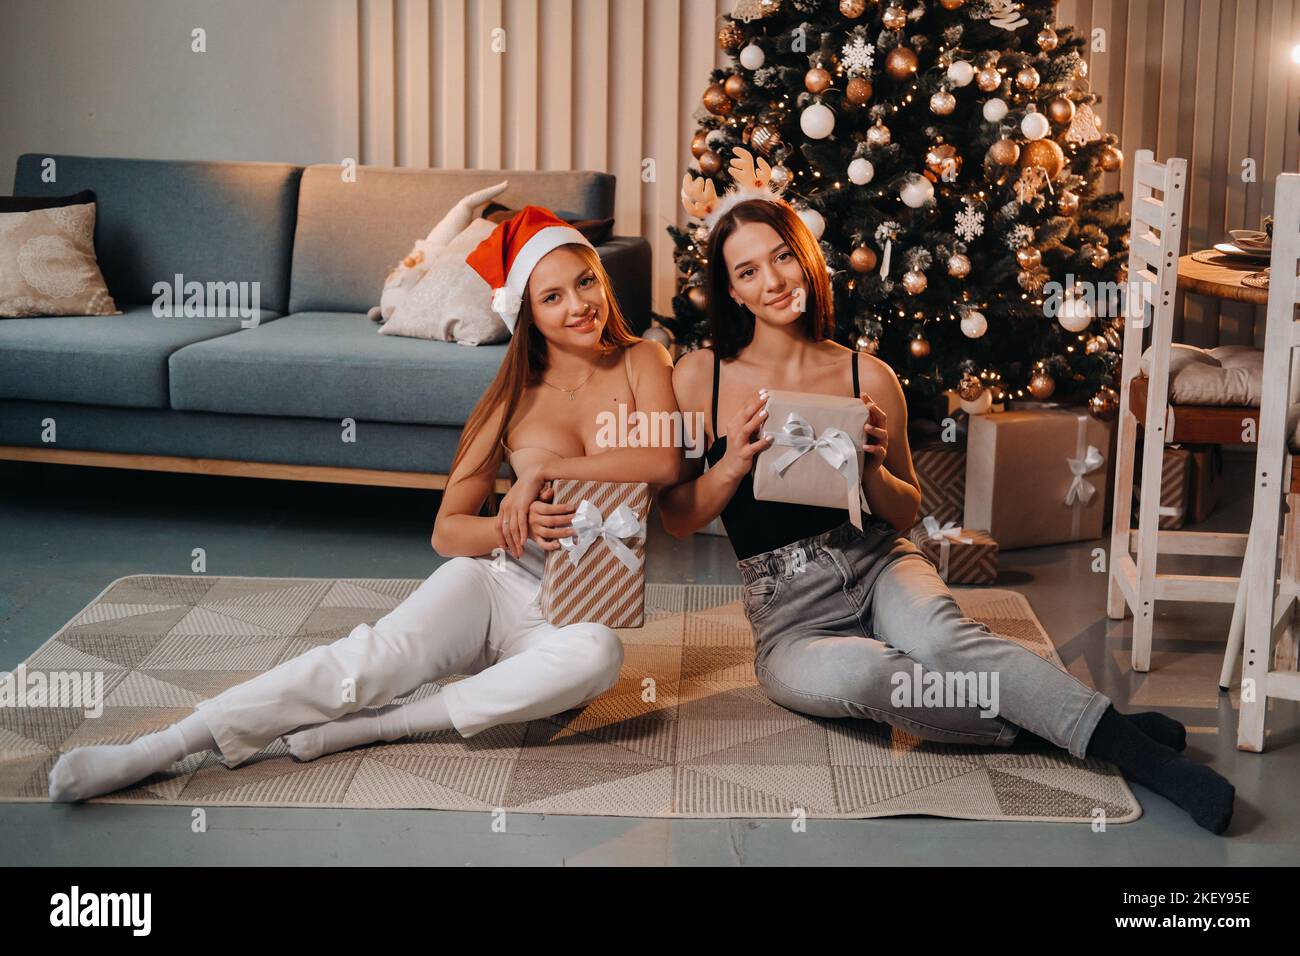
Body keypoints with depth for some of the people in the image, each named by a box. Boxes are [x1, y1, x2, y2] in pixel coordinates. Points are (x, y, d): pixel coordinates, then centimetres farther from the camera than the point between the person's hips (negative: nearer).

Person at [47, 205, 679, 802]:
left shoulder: (641, 363, 3)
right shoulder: (515, 396, 5)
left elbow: (664, 462, -18)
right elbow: (446, 531, 2)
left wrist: (544, 468, -19)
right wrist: (515, 527, -18)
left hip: (577, 615, 0)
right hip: (493, 582, 1)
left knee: (598, 654, -38)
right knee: (380, 654, -30)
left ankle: (359, 727, -31)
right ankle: (153, 750, -33)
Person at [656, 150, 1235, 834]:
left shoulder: (868, 377, 1)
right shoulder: (698, 379, -2)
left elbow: (905, 514, 10)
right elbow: (677, 519, 2)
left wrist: (872, 471, -12)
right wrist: (734, 464, -17)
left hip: (875, 564, 1)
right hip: (789, 614, -1)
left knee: (940, 636, -35)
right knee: (855, 672, -36)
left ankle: (1121, 738, -39)